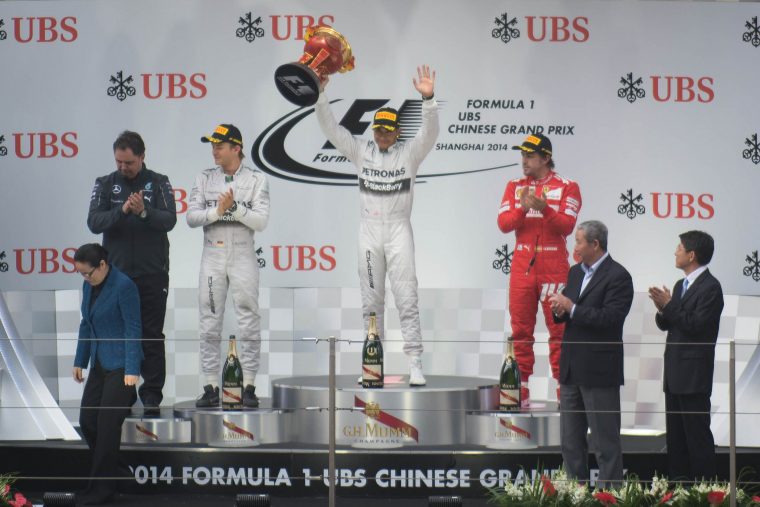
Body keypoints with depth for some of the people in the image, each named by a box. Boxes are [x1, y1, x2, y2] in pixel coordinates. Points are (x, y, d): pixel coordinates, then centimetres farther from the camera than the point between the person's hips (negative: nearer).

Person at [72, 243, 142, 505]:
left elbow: (133, 329, -15)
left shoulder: (124, 286, -15)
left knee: (108, 424, -6)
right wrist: (80, 361, 15)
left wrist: (132, 370, -18)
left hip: (119, 364, -8)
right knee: (87, 420, 4)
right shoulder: (88, 286, 8)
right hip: (99, 363, 8)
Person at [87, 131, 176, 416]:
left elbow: (169, 220, -7)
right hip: (117, 273, 1)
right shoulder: (105, 185, 7)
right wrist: (122, 211, -22)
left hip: (153, 274, -1)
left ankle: (152, 394, 3)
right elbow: (94, 222, -5)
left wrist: (144, 212, -25)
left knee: (152, 336, -1)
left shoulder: (158, 183, 4)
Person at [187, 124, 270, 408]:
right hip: (212, 255, 2)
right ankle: (211, 387, 5)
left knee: (248, 319, -4)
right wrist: (218, 211, -16)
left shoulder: (256, 179, 2)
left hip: (243, 255, -2)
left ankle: (249, 387, 0)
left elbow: (261, 221, -7)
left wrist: (235, 207, -19)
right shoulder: (205, 179, 8)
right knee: (209, 321, 1)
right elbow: (192, 217, -1)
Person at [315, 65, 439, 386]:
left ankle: (415, 365, -11)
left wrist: (428, 99, -30)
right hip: (369, 230, 3)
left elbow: (429, 132, -13)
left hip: (399, 230, -3)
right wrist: (319, 95, -12)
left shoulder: (409, 152, 3)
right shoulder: (361, 151, 8)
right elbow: (331, 129, 2)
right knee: (371, 301, 6)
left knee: (407, 299, -8)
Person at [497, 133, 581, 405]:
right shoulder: (515, 187, 11)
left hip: (554, 268, -3)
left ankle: (564, 391, -1)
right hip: (522, 267, 3)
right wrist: (522, 209, -18)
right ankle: (520, 391, 10)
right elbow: (504, 223, 0)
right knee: (520, 330, 5)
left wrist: (544, 209, -25)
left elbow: (567, 225, -9)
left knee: (559, 329, -3)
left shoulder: (567, 187, 1)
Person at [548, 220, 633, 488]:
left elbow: (610, 318, -22)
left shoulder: (617, 276, -12)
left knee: (605, 443, -3)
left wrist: (571, 308, -22)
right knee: (570, 442, 13)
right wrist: (560, 311, -4)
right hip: (572, 369, 8)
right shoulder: (575, 272, 14)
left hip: (599, 372, -8)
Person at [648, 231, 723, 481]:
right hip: (675, 372, 9)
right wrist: (662, 310, -4)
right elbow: (666, 324, 16)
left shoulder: (710, 287, -12)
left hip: (694, 374, -9)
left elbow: (697, 325, -20)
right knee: (675, 435, 12)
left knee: (697, 434, -8)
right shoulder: (681, 286, 17)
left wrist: (669, 306, -16)